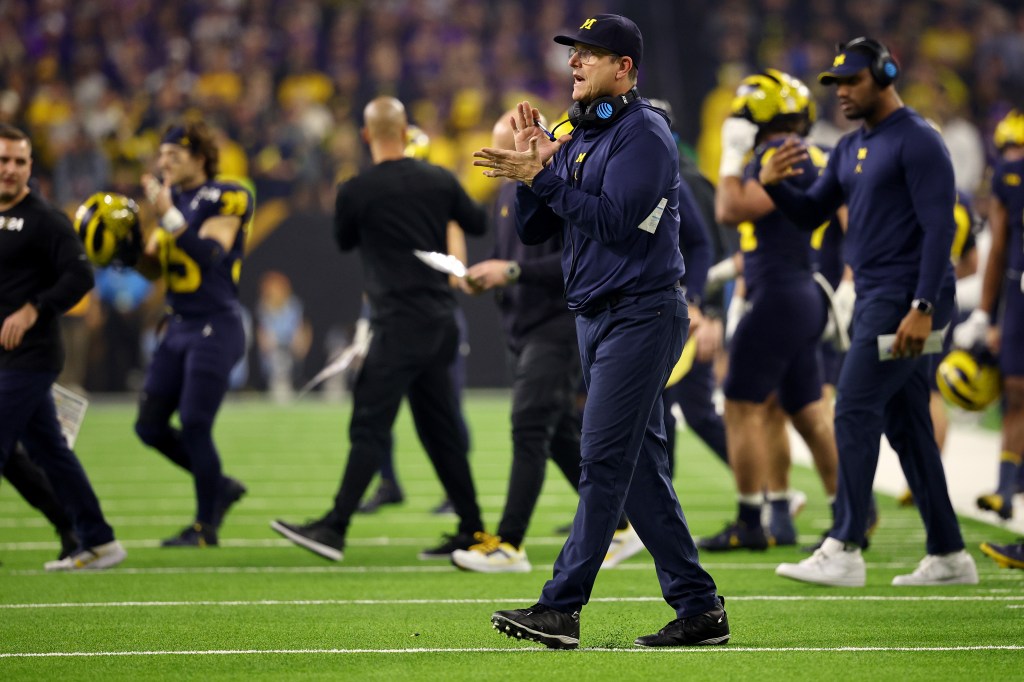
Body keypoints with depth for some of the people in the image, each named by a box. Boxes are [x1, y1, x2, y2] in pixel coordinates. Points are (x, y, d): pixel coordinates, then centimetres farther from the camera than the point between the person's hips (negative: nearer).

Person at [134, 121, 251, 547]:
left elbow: (210, 253, -25)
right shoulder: (172, 197, 13)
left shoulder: (226, 199, -10)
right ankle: (220, 488, 24)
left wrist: (169, 217, -33)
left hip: (216, 327, -8)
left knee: (194, 427, -8)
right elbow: (154, 269, 16)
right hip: (178, 327, 8)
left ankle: (205, 526, 7)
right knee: (150, 425, 6)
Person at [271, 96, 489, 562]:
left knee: (369, 426, -7)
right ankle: (471, 530, 13)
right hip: (439, 321, 6)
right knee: (439, 428, 12)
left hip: (399, 326, -6)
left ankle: (335, 528, -9)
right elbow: (478, 224, 20)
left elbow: (343, 243, 10)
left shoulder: (356, 192, -9)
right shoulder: (439, 181, 4)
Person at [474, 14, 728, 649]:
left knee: (604, 462, -10)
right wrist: (534, 167, -2)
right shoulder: (578, 137, 16)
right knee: (641, 467, 9)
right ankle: (699, 609, 12)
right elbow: (533, 230, 14)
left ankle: (562, 608, -12)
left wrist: (542, 177, -21)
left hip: (641, 315, -10)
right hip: (598, 318, 10)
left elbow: (615, 220, -22)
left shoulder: (644, 133, -11)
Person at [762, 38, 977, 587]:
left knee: (855, 412, -13)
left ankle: (844, 552, -14)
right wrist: (775, 185, -2)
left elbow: (938, 227, -17)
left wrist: (922, 308, -24)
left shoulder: (917, 142, -11)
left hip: (906, 299, -9)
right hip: (874, 297, 9)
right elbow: (811, 215, 19)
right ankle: (948, 555, 14)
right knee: (904, 426, 10)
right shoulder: (851, 148, 17)